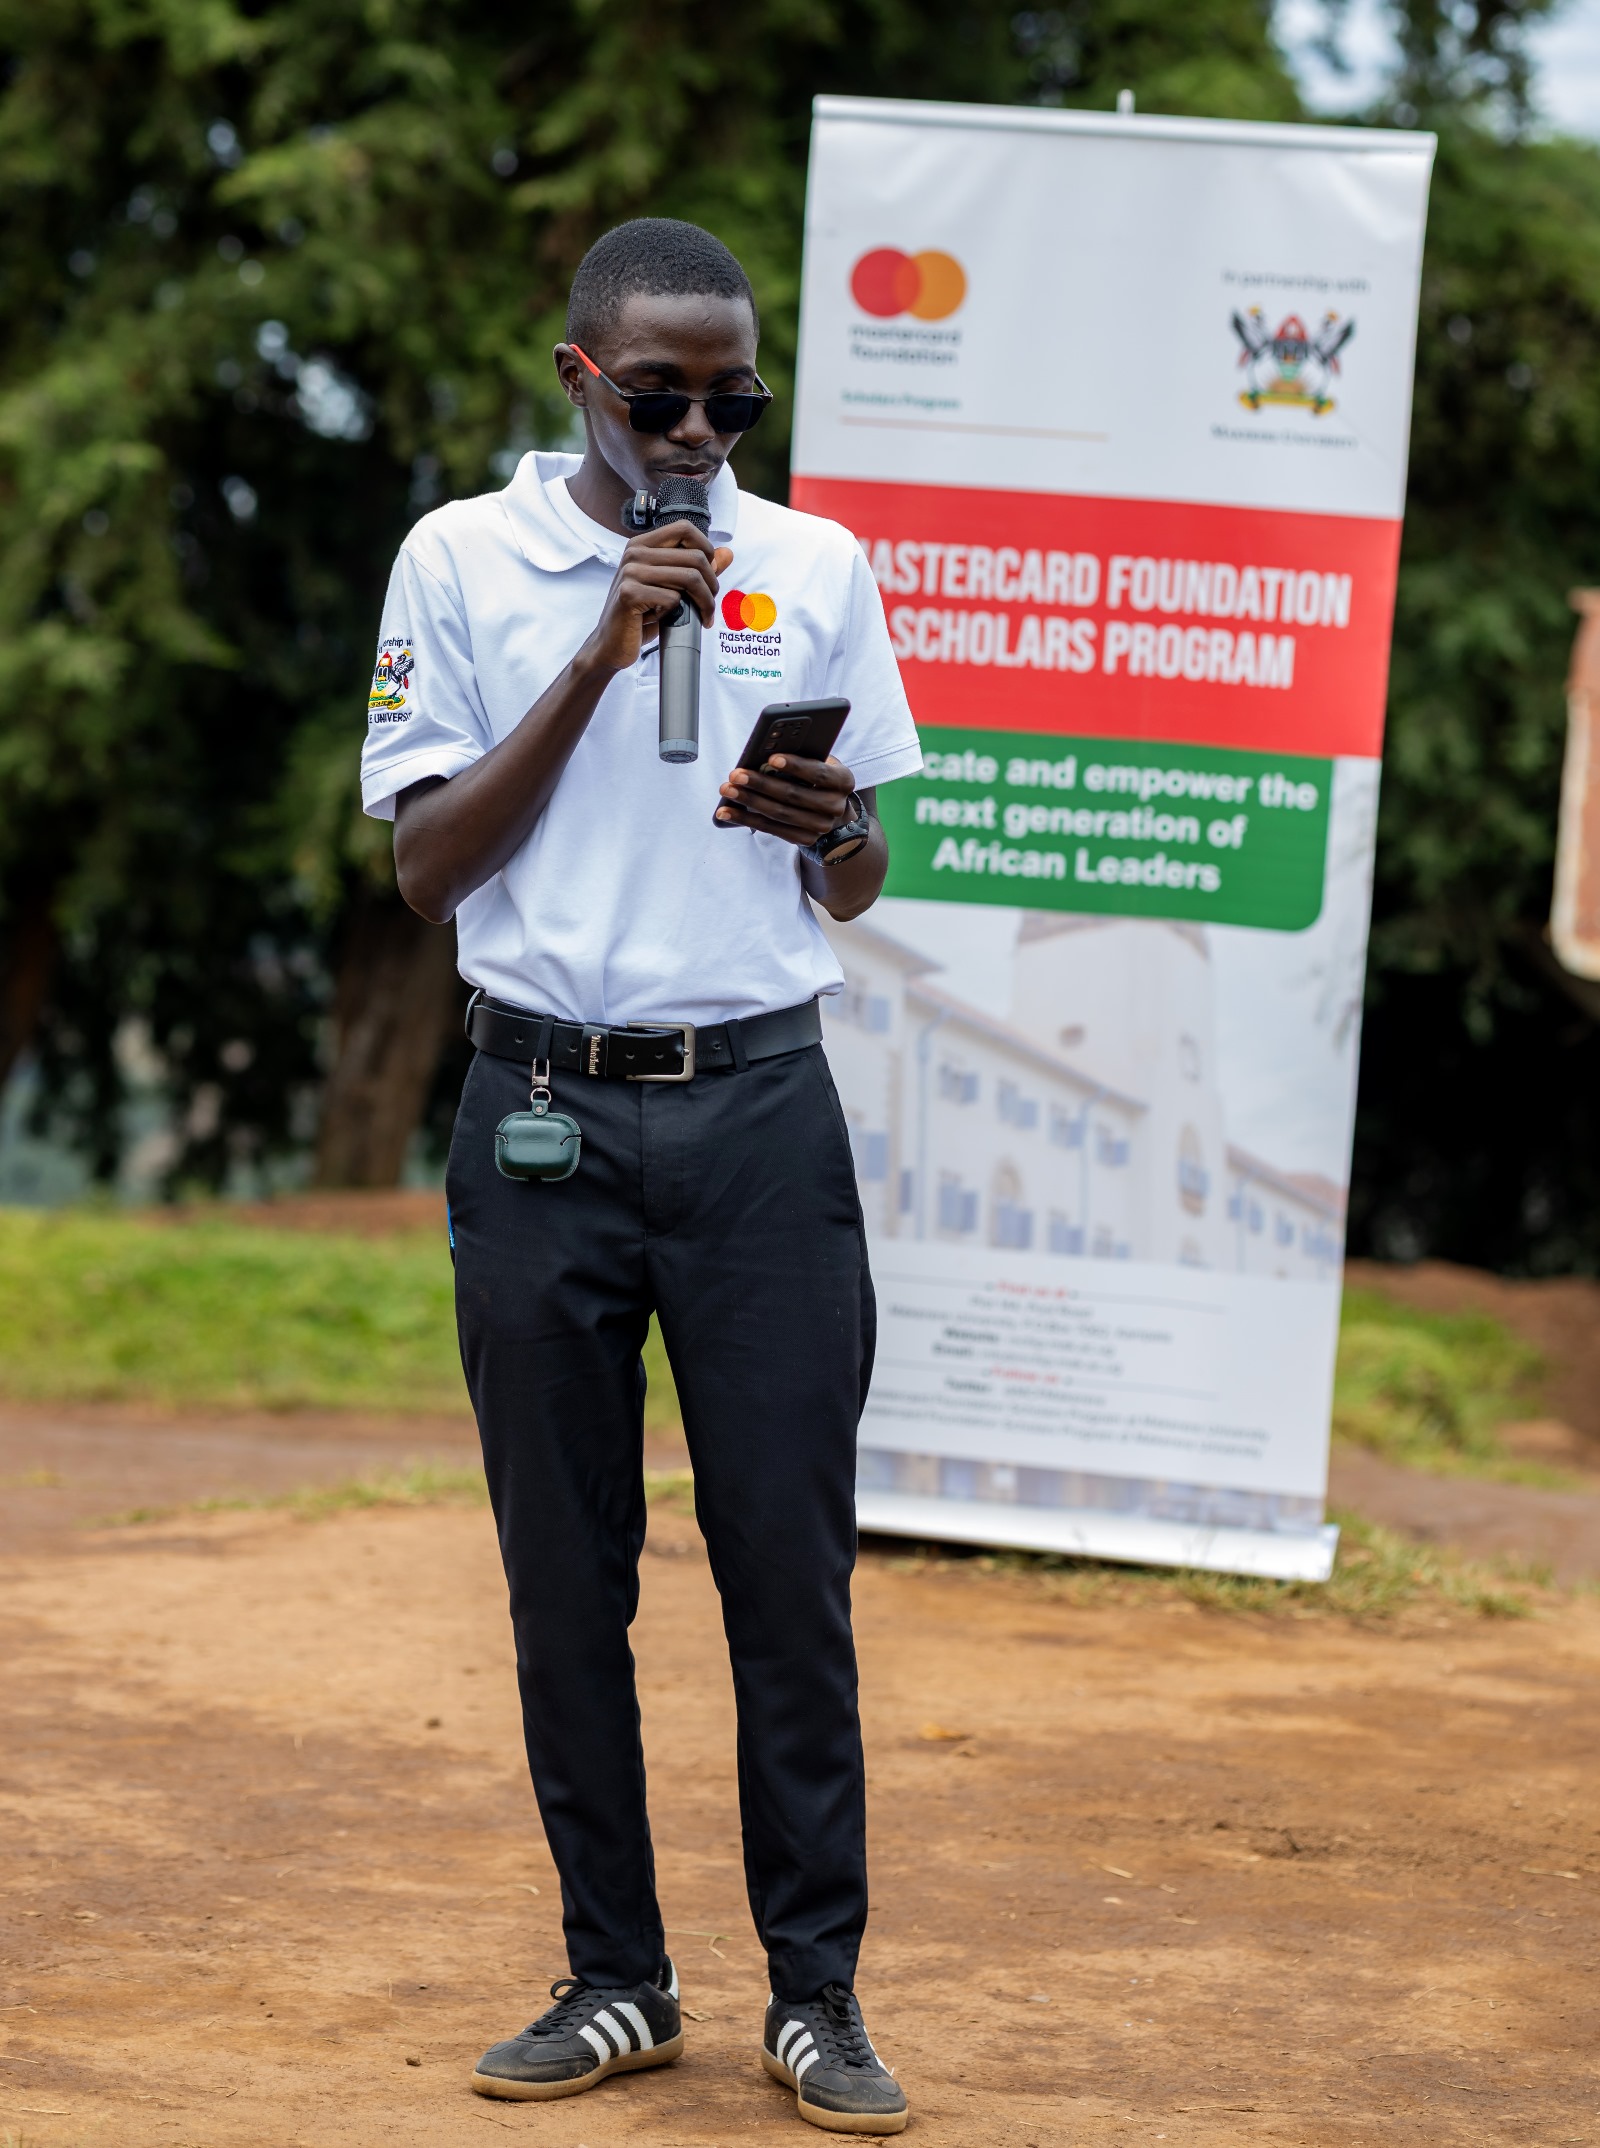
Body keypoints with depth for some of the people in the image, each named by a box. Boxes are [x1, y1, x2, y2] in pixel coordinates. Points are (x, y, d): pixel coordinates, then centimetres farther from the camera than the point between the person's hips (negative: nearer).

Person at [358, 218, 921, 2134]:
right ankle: (614, 1977, 16)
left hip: (759, 1110, 0)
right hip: (543, 1112, 0)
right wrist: (602, 658, -11)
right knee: (565, 1574, 5)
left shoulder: (812, 569, 8)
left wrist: (830, 829, -13)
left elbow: (860, 893, 12)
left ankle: (815, 1990, 7)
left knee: (792, 1563, -2)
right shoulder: (461, 561, 4)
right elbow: (427, 867, -2)